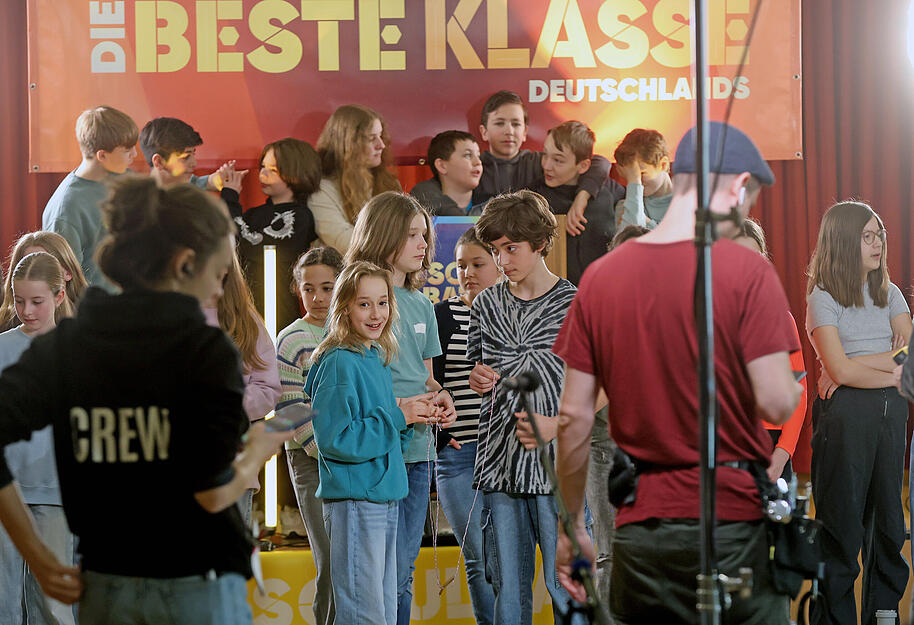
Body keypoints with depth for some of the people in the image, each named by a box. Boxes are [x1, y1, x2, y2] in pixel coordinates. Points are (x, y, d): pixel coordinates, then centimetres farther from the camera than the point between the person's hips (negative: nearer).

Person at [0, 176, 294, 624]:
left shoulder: (62, 345, 2)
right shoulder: (207, 351, -11)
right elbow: (213, 494, -15)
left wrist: (37, 556, -3)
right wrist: (258, 449, 7)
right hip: (196, 588, -4)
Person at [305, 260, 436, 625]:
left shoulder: (378, 361, 13)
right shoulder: (339, 363, -13)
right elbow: (334, 439, -20)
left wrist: (410, 419, 3)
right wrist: (397, 418, -16)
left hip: (385, 497, 9)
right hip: (353, 500, -9)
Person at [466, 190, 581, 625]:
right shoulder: (486, 305, 12)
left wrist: (557, 425, -15)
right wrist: (478, 380, 2)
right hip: (497, 465, 4)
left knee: (565, 587, -5)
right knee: (507, 586, 8)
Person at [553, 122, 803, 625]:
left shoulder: (600, 277, 3)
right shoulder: (747, 272, -8)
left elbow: (573, 417, 4)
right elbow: (777, 404, -14)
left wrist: (572, 525, 13)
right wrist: (795, 385, 10)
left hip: (640, 527, 4)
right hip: (734, 524, -3)